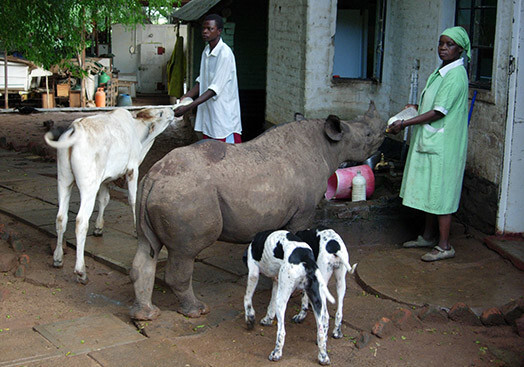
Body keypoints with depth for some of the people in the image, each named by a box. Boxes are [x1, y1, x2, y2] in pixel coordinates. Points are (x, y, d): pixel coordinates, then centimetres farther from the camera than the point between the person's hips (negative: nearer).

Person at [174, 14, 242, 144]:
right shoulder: (206, 51, 11)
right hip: (208, 112, 8)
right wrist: (186, 96, 0)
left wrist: (188, 107, -26)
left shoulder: (225, 54, -17)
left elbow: (215, 89, -22)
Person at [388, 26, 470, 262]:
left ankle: (444, 246, 2)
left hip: (443, 144, -10)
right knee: (429, 191, 16)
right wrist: (417, 108, 12)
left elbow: (439, 112, -21)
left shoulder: (455, 75, -17)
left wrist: (404, 124, -18)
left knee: (441, 192, -5)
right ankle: (429, 236, 28)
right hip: (430, 141, 10)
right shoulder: (441, 72, 14)